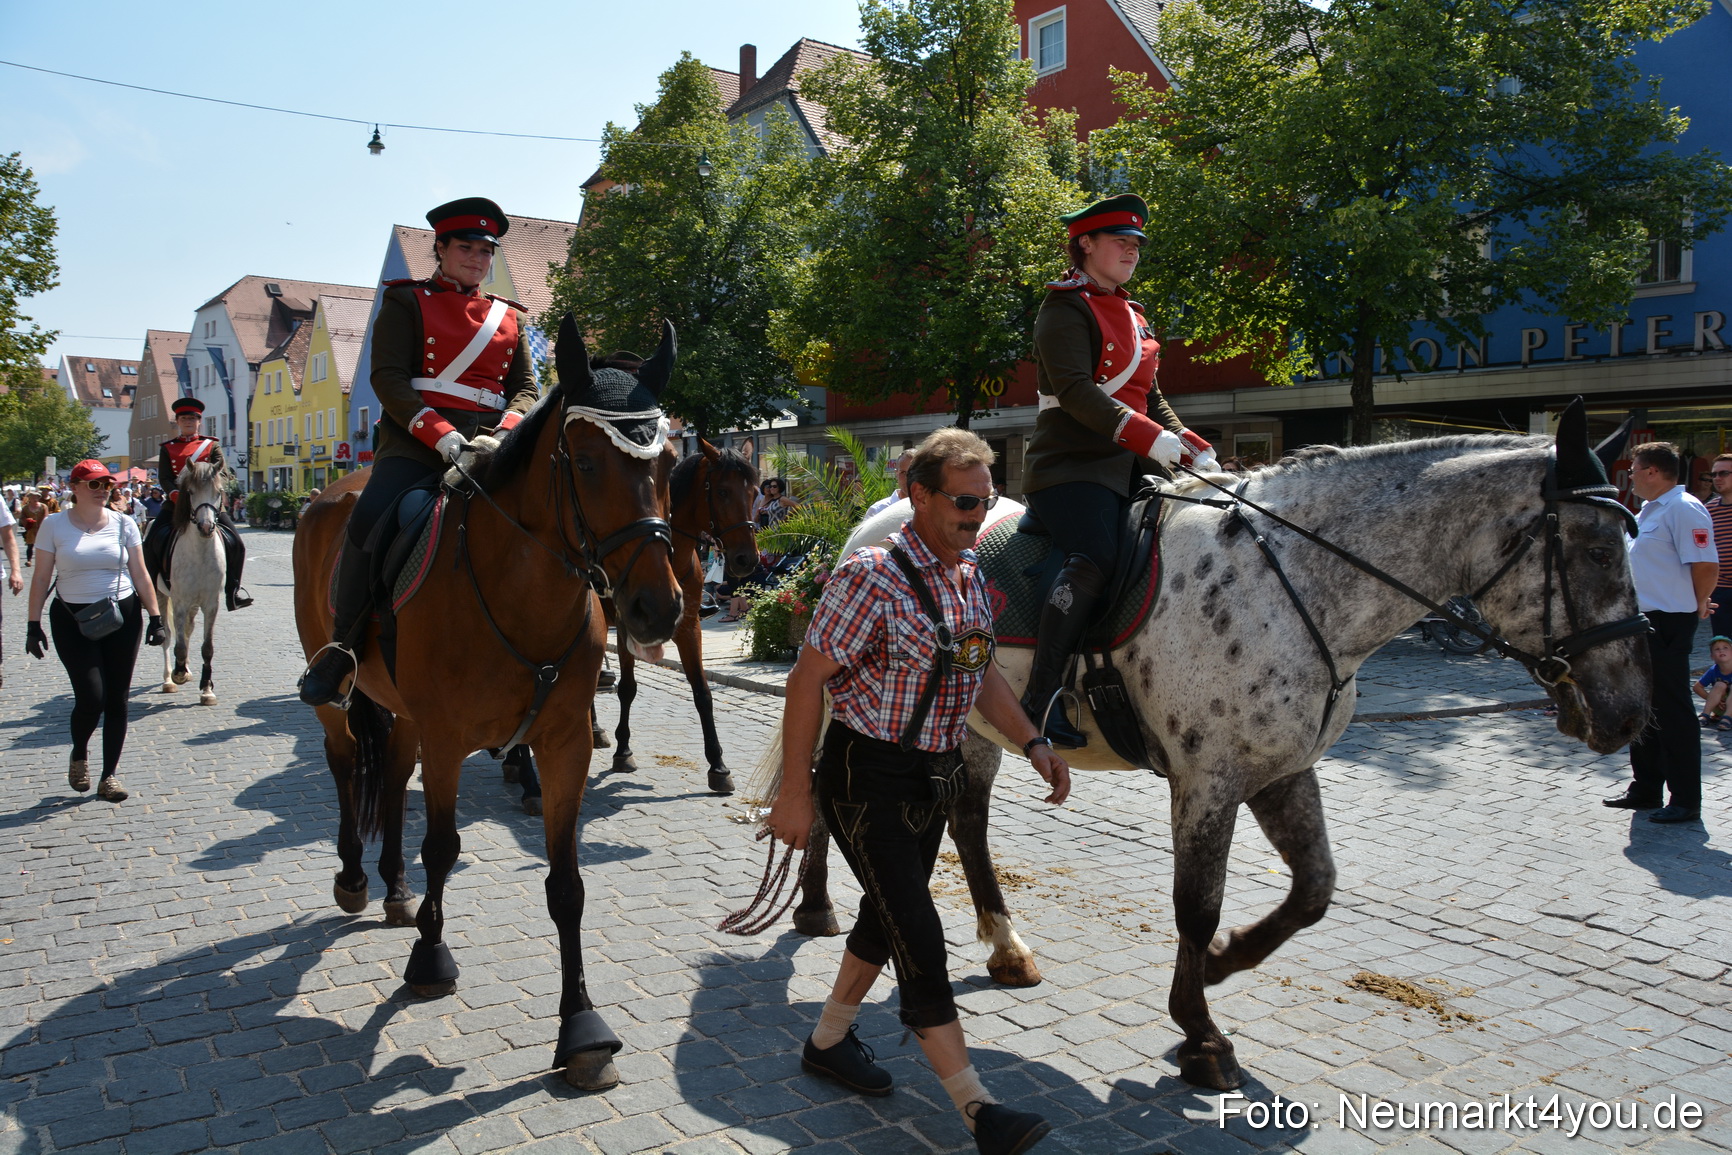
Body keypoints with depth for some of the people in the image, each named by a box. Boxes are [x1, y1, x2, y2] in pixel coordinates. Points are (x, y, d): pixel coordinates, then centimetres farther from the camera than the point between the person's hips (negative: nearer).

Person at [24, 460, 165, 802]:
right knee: (91, 699, -10)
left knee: (116, 700, 3)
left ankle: (109, 775, 14)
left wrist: (155, 617, 1)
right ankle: (79, 756, 21)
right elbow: (41, 578, 2)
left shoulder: (123, 524, 4)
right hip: (73, 620, -2)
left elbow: (140, 575, 6)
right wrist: (34, 625, -1)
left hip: (123, 618, 2)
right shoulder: (55, 525, 0)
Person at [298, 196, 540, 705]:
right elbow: (388, 376, -2)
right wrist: (439, 432, -17)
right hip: (416, 435, -3)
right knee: (370, 516, -29)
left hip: (490, 440, 4)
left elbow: (526, 386, 15)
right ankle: (343, 645, -15)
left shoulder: (508, 317, 22)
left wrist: (508, 430, -9)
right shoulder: (407, 301, 10)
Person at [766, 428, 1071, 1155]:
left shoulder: (971, 578, 5)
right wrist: (793, 792, -16)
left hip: (935, 776, 8)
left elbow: (981, 675, 16)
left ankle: (829, 1041, 39)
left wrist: (1034, 745, 8)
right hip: (867, 776, -8)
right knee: (919, 935, -6)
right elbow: (808, 680, -17)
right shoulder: (872, 577, -19)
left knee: (888, 917, 19)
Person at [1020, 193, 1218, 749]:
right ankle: (1041, 698, -30)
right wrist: (1148, 437, -28)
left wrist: (1194, 448, 9)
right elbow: (1074, 391, -19)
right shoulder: (1065, 310, -4)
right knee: (1097, 557, -31)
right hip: (1069, 465, -9)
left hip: (1127, 466, 9)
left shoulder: (1131, 315, 24)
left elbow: (1149, 398, 25)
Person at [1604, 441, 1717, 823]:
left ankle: (1686, 801, 5)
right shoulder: (1648, 511, 14)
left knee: (1674, 710, -3)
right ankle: (1645, 789, 27)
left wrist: (1697, 606, -7)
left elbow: (1706, 565, -21)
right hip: (1641, 621, 10)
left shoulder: (1683, 509, -16)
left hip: (1669, 623, -10)